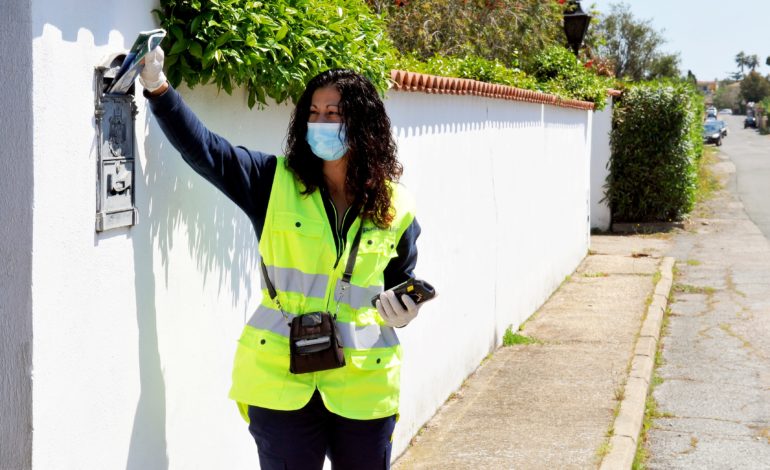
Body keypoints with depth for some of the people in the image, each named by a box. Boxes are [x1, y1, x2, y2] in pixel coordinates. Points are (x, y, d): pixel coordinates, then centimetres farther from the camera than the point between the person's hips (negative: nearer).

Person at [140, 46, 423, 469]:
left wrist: (402, 313, -5)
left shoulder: (395, 208, 3)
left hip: (363, 384, 1)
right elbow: (204, 149, -10)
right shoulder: (275, 183, -1)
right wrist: (158, 88, -20)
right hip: (281, 379, -1)